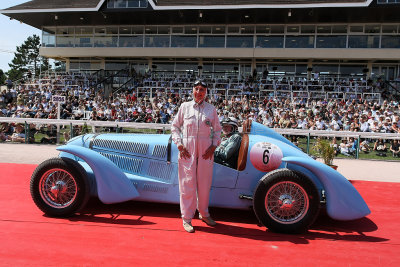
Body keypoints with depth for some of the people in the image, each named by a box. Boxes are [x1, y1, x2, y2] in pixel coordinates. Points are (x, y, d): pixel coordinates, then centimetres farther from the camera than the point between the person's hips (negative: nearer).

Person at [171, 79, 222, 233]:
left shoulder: (211, 109, 8)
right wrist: (179, 144, -2)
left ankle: (204, 213, 30)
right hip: (187, 150, -1)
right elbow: (175, 126, 9)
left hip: (206, 151, 2)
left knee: (205, 184, 9)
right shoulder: (184, 107, 5)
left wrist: (214, 146, 1)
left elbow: (217, 130, 14)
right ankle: (187, 218, 13)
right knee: (187, 184, 0)